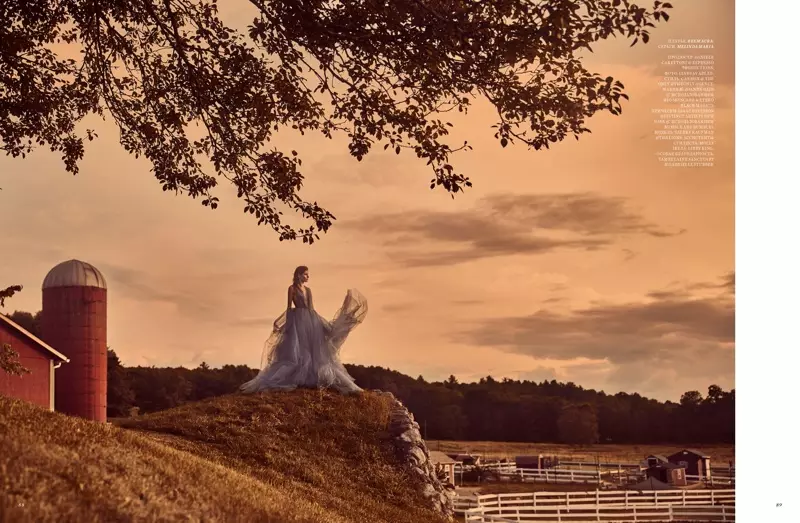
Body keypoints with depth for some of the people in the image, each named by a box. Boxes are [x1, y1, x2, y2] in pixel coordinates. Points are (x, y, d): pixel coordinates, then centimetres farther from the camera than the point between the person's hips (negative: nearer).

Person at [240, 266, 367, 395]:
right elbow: (289, 307, -4)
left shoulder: (308, 289, 17)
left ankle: (312, 379, 6)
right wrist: (288, 323, -11)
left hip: (311, 321, 7)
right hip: (298, 320, -7)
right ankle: (296, 380, -10)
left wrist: (321, 323, 15)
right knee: (297, 351, -10)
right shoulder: (292, 288, 0)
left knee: (314, 350, 3)